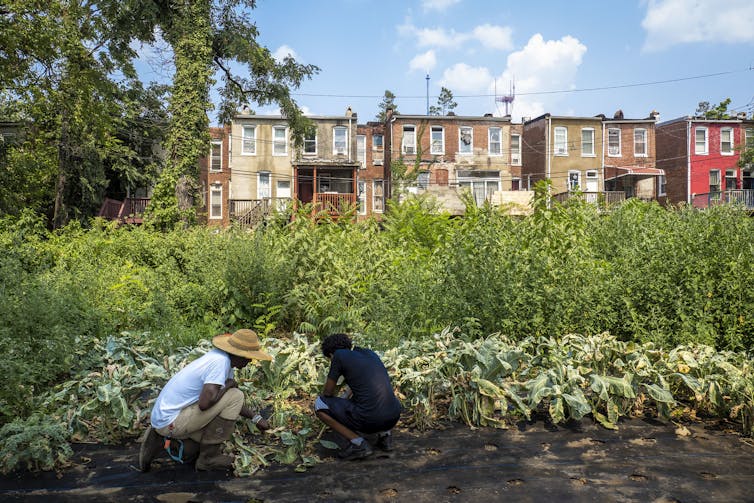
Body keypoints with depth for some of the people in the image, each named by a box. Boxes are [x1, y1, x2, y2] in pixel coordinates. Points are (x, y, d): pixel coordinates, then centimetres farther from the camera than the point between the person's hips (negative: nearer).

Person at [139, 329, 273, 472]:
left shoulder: (223, 358, 7)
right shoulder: (220, 362, -22)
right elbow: (204, 403, -32)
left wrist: (256, 417, 18)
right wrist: (228, 385, -15)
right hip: (171, 421, -10)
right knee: (235, 396, -16)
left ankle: (160, 439, 16)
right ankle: (209, 457, -4)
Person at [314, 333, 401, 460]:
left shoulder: (339, 355, 2)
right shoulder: (370, 353, 20)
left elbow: (328, 392, 8)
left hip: (369, 420, -7)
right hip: (394, 417, 7)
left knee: (319, 403, 10)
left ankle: (358, 443, 3)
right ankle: (384, 434, 17)